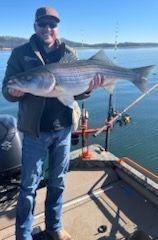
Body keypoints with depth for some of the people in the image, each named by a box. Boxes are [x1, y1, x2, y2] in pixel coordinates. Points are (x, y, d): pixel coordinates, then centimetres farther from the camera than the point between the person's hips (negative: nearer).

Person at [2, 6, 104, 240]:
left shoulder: (69, 53, 7)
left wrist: (88, 88, -15)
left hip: (63, 128, 3)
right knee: (29, 186, 8)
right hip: (35, 131, -2)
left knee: (58, 182, 17)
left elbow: (76, 92, 6)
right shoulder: (21, 53, 0)